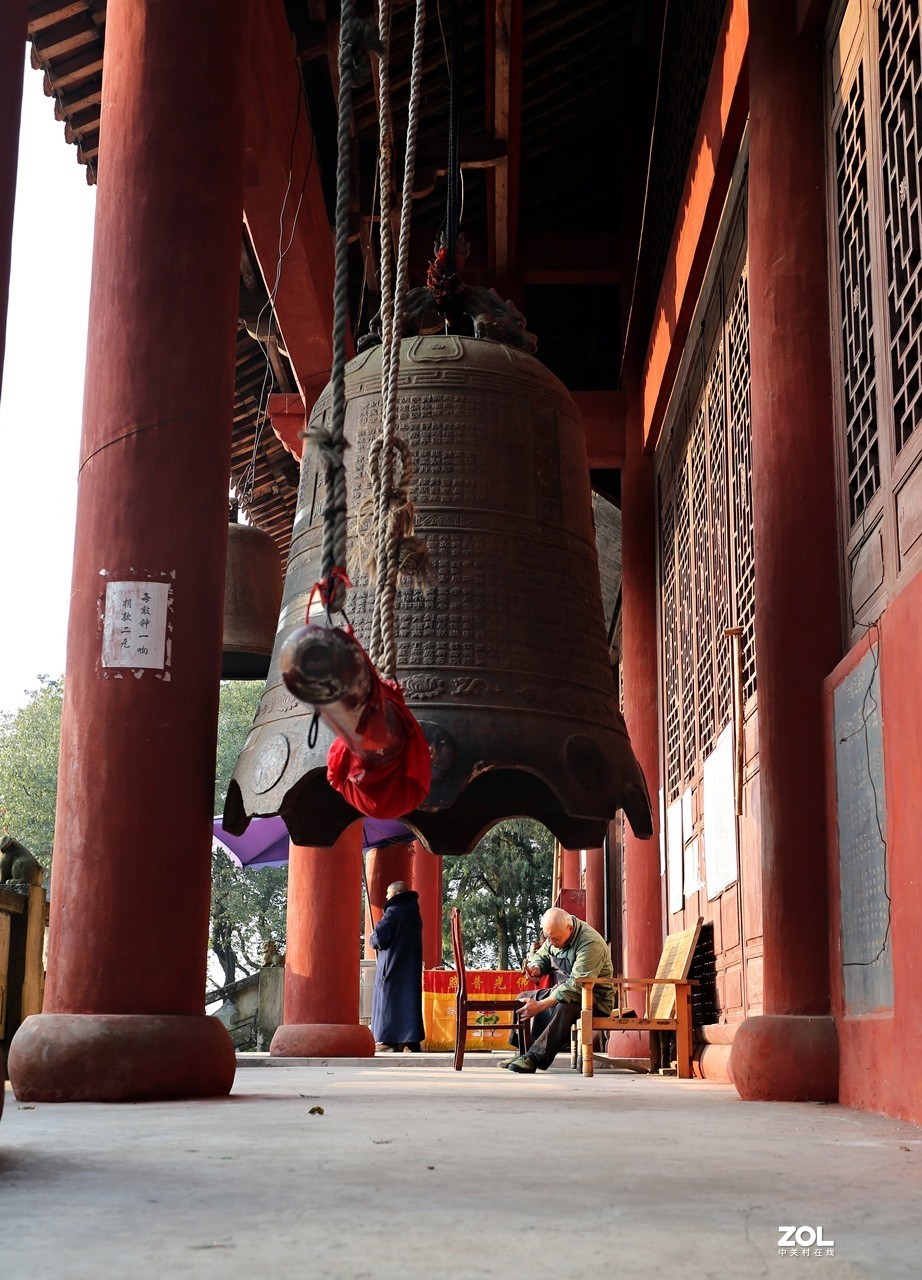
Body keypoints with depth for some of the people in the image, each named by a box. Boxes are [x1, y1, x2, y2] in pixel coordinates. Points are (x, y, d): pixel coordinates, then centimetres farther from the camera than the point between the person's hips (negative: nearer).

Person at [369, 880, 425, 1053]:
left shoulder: (393, 912, -13)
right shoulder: (414, 913, 12)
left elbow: (379, 937, -18)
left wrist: (373, 940, 5)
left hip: (392, 963, -7)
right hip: (412, 964, 7)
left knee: (388, 999, -2)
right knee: (409, 999, 8)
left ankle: (388, 1040, -6)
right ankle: (411, 1041, 5)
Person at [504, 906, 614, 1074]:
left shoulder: (591, 943, -27)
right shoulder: (555, 934, 0)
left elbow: (576, 986, -32)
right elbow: (541, 956, 17)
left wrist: (540, 1006, -34)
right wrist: (536, 968, -10)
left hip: (595, 999, -9)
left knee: (564, 1008, -37)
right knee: (524, 998, 3)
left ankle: (534, 1057, -36)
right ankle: (522, 1053, -7)